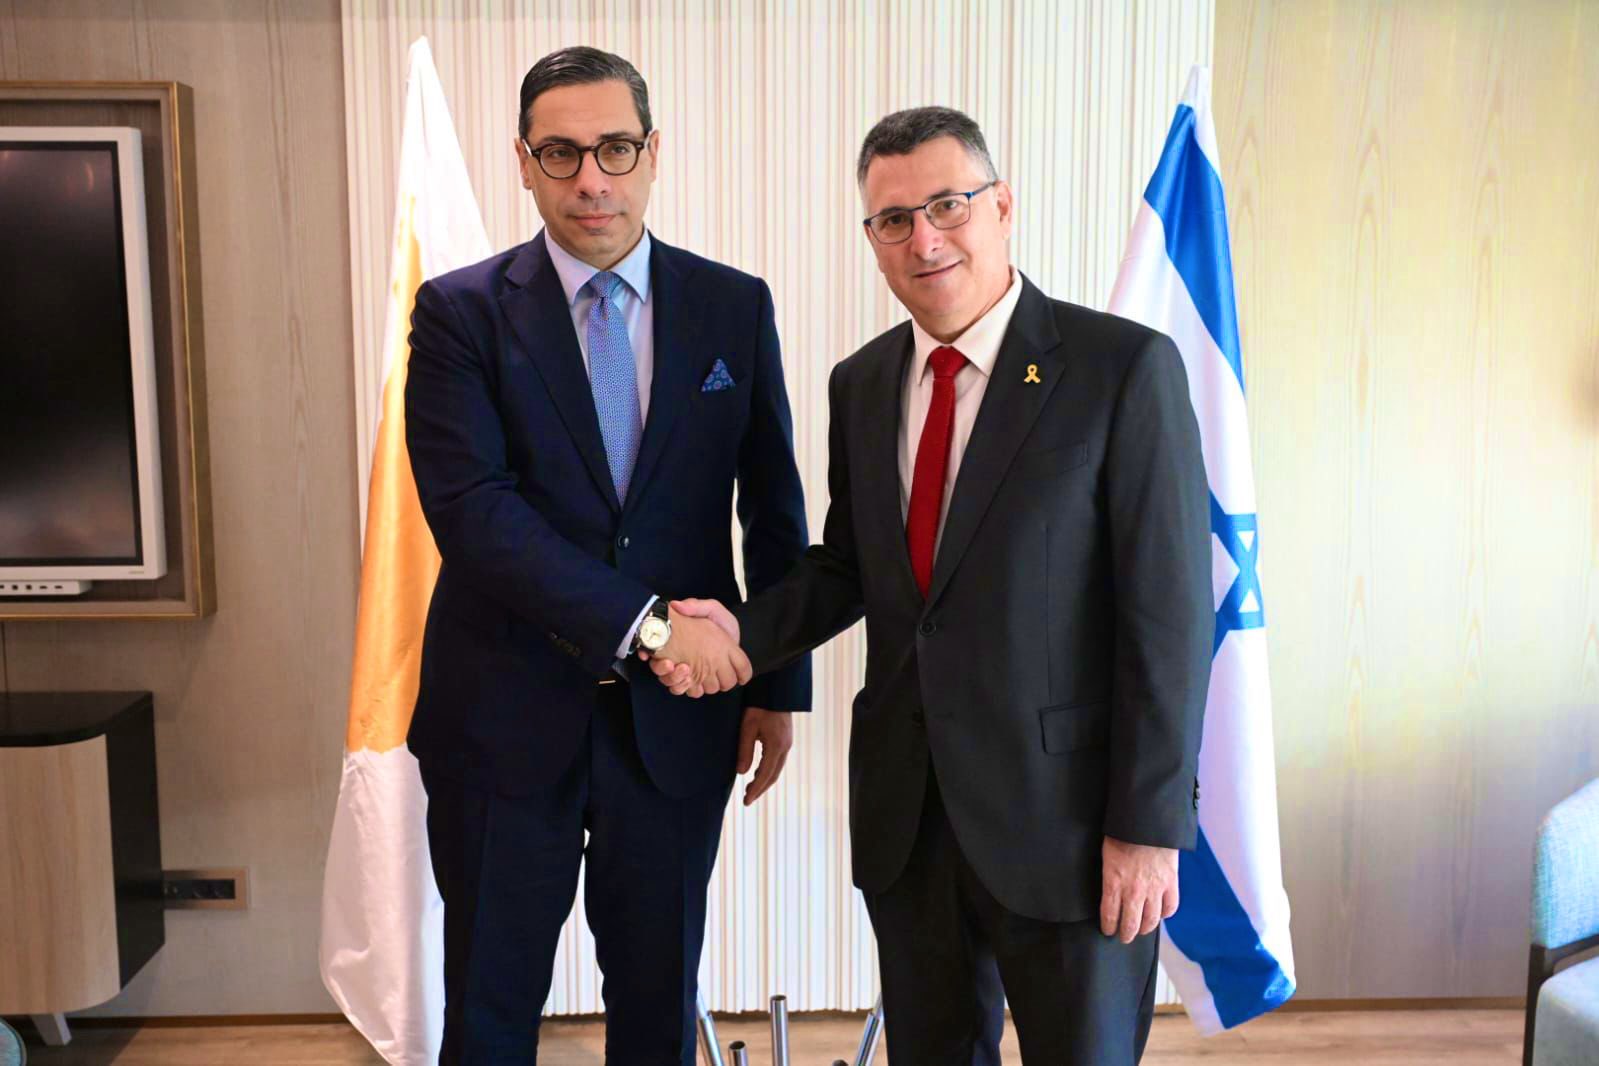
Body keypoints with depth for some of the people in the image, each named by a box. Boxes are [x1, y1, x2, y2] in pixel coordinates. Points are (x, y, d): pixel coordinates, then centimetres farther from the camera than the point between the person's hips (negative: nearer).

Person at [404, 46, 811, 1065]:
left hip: (680, 717, 2)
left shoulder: (735, 306, 1)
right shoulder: (459, 312, -5)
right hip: (508, 715, -1)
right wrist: (646, 626, -22)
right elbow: (471, 510, -17)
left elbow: (775, 511, 6)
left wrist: (779, 686, 6)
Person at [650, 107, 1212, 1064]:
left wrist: (1149, 827, -14)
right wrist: (745, 629, -5)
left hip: (1063, 813, -5)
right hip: (905, 810, 5)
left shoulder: (1124, 367, -11)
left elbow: (1170, 611, -13)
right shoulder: (860, 384, 6)